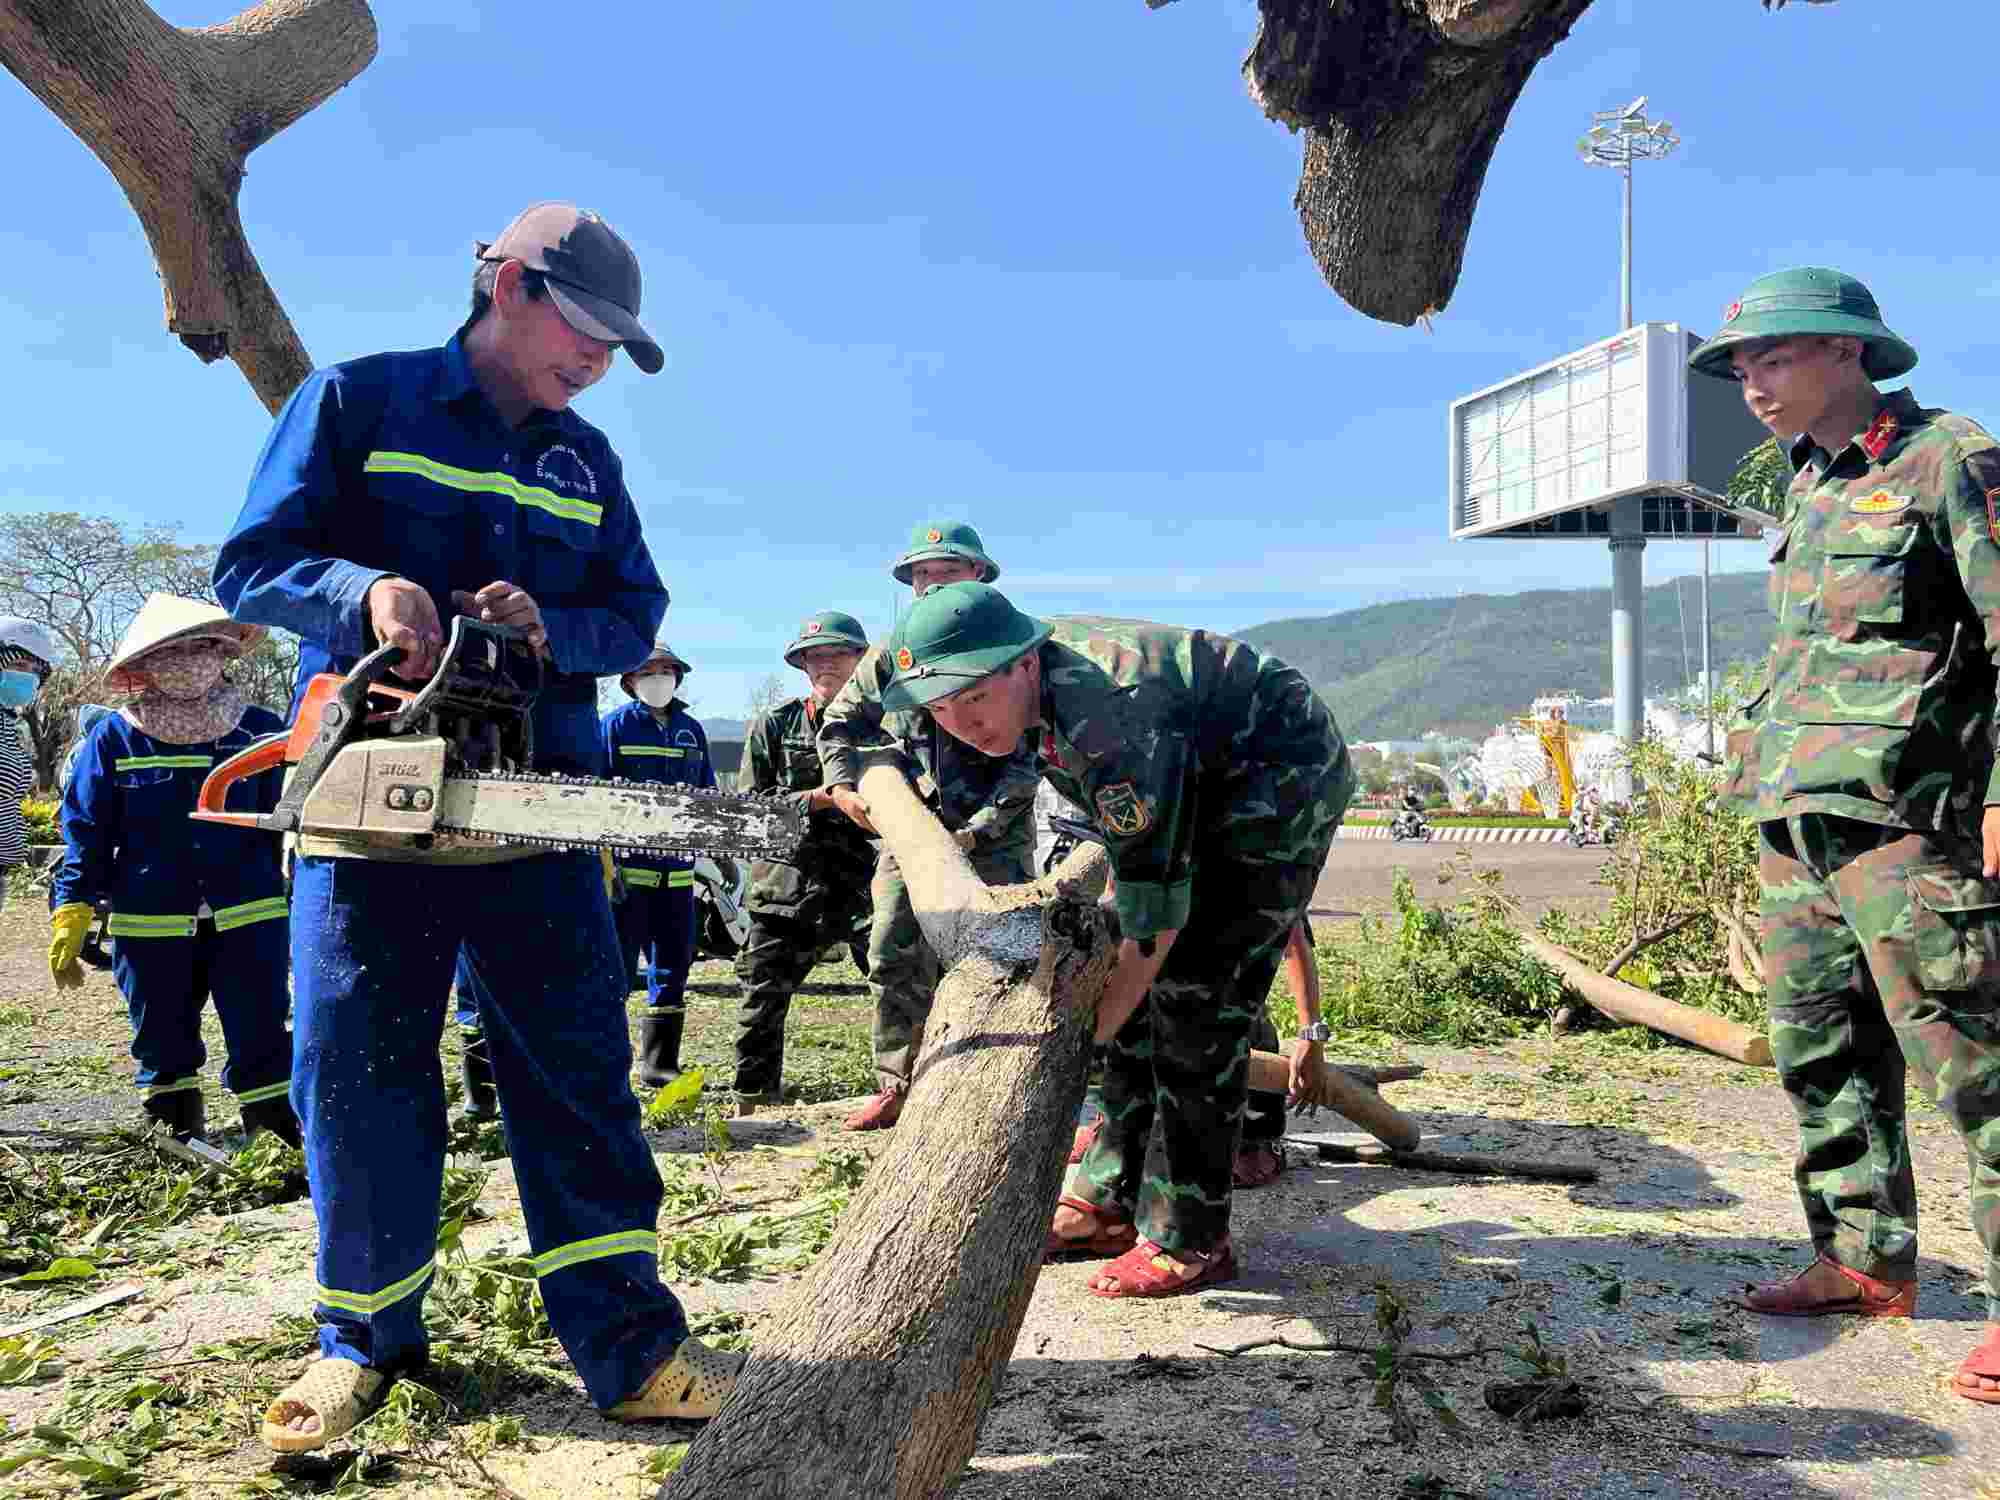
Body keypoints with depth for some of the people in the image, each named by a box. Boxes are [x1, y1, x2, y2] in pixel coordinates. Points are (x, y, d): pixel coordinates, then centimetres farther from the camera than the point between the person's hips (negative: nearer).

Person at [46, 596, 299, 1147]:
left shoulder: (260, 728, 2)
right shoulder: (113, 739, 0)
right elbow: (86, 836, 2)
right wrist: (69, 917, -5)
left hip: (249, 916, 0)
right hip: (150, 924, 1)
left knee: (263, 1043, 0)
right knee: (163, 1045, 13)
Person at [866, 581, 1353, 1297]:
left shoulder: (1111, 721, -36)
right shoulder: (1037, 670, -8)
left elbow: (1157, 912, -32)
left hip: (1287, 774, -9)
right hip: (1207, 776, 9)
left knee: (1194, 990, -15)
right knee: (1143, 991, 5)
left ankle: (1189, 1239, -6)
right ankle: (1110, 1202, 12)